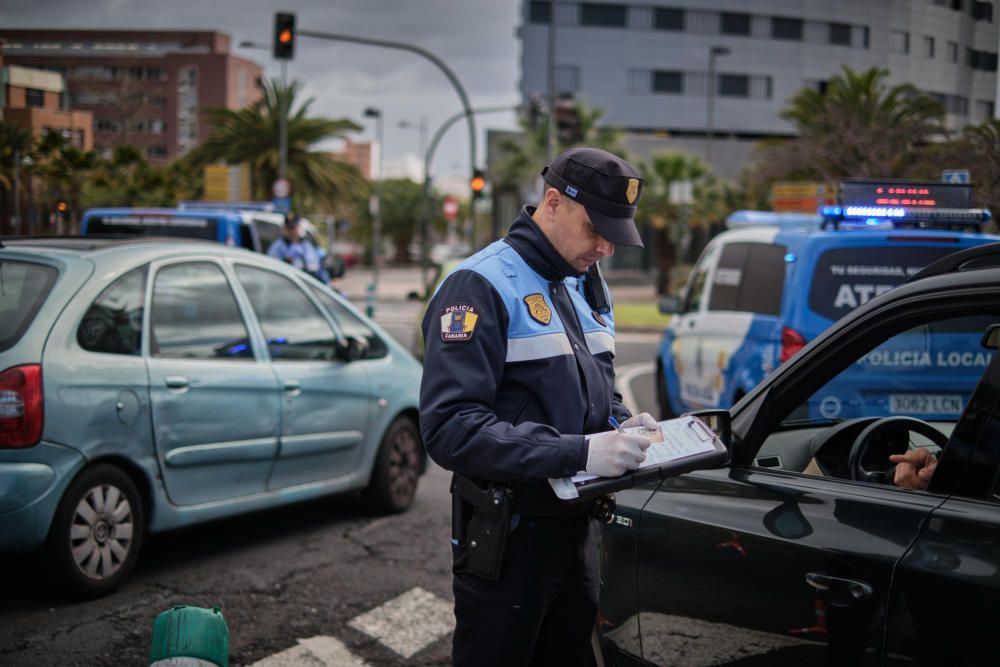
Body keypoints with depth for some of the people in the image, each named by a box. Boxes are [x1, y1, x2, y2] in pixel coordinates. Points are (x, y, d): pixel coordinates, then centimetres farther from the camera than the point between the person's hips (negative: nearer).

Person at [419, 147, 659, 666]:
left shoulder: (586, 285, 10)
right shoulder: (482, 286, -17)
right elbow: (449, 429, -25)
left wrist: (623, 424, -3)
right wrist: (578, 452, -30)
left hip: (576, 527, 8)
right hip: (507, 540, -7)